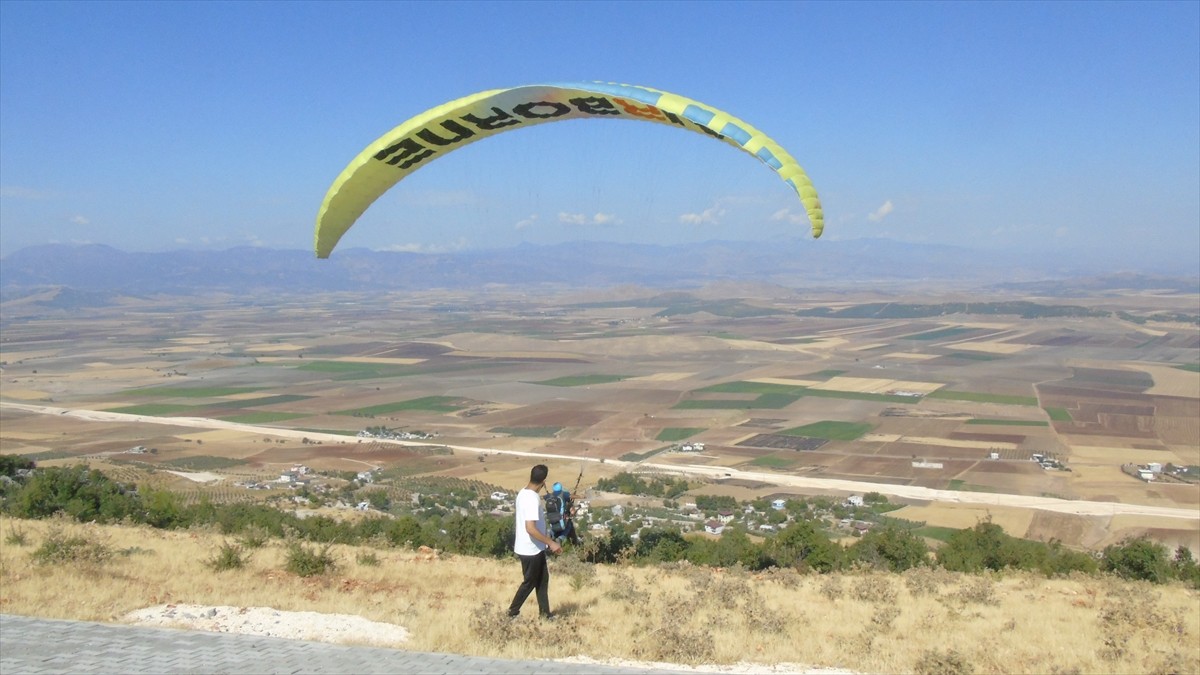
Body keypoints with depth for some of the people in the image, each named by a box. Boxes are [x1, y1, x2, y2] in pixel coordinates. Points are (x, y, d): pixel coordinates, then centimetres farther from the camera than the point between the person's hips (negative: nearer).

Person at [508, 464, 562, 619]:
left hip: (535, 548, 9)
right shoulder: (532, 499, -27)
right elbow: (530, 528, -31)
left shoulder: (524, 492, 3)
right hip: (531, 549, -9)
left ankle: (545, 613, 23)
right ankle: (512, 612, 18)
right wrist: (551, 543, -25)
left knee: (542, 579, 15)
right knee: (529, 582, 6)